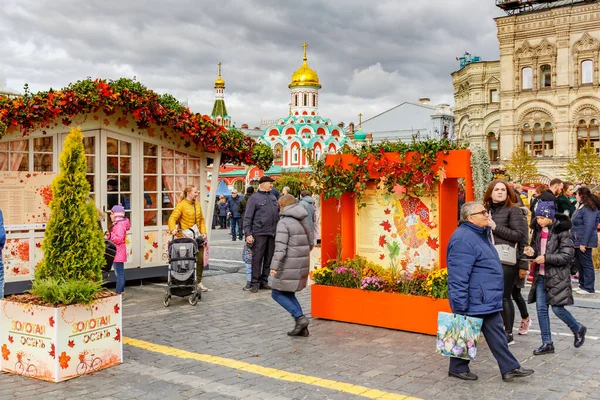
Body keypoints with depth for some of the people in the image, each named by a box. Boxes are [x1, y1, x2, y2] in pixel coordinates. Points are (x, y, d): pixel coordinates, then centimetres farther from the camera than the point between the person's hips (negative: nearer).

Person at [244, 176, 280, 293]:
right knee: (257, 258, -3)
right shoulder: (254, 198, -3)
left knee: (268, 259, 10)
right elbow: (247, 217, -7)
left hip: (272, 233, 6)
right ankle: (255, 283, 3)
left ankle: (264, 281, 19)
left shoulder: (273, 197, 15)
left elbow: (278, 212, 20)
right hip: (259, 233, -6)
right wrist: (248, 233, -14)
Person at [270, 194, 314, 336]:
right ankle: (302, 327, 12)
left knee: (277, 293, 4)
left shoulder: (284, 222, -11)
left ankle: (300, 318, -7)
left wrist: (274, 266, -24)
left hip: (290, 265, -8)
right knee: (289, 294, 16)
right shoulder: (303, 221, 12)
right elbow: (311, 242, 17)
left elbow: (280, 246, -20)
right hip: (303, 263, 8)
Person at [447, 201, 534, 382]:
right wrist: (460, 305, -25)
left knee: (496, 334, 12)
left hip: (487, 300, 10)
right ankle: (457, 368, 21)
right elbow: (458, 275, -25)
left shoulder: (480, 234, 13)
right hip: (474, 301, -10)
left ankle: (510, 368, 17)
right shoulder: (464, 239, -22)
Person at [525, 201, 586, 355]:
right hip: (541, 275, 6)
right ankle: (547, 343, 14)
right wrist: (532, 251, -1)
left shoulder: (561, 232, -12)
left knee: (557, 308, -5)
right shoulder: (538, 230, 7)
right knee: (541, 308, 4)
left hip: (557, 276, -6)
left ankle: (578, 330, 24)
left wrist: (546, 258, -22)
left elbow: (567, 255, -14)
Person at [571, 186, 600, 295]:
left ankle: (588, 288, 4)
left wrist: (583, 243, -24)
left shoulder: (588, 209, -17)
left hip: (584, 242, -10)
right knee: (579, 264, 15)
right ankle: (582, 285, 25)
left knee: (586, 264, -3)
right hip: (577, 242, 10)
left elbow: (588, 227, -22)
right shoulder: (580, 206, 14)